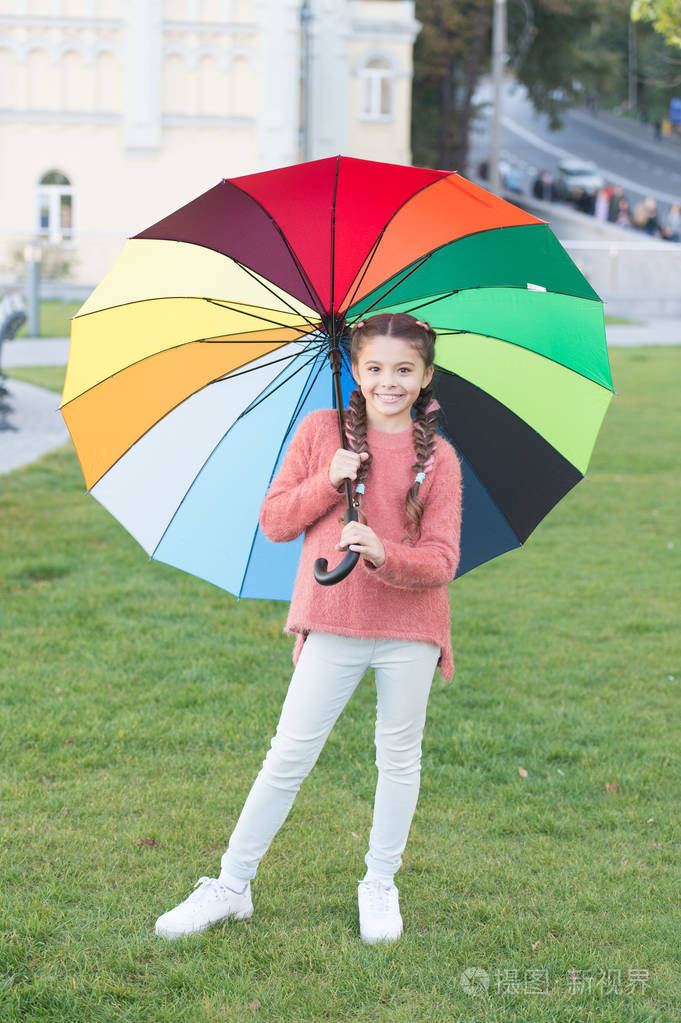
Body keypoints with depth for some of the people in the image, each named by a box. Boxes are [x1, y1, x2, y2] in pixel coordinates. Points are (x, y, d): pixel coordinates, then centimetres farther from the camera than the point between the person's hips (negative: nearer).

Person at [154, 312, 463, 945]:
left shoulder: (438, 459, -1)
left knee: (399, 756, 11)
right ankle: (230, 886, 12)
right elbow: (273, 522, 1)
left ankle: (380, 885, 28)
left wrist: (383, 554, -25)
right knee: (289, 755, 1)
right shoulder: (321, 431, 2)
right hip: (332, 624, 0)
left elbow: (441, 561, -6)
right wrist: (328, 481, -14)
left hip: (409, 631, 1)